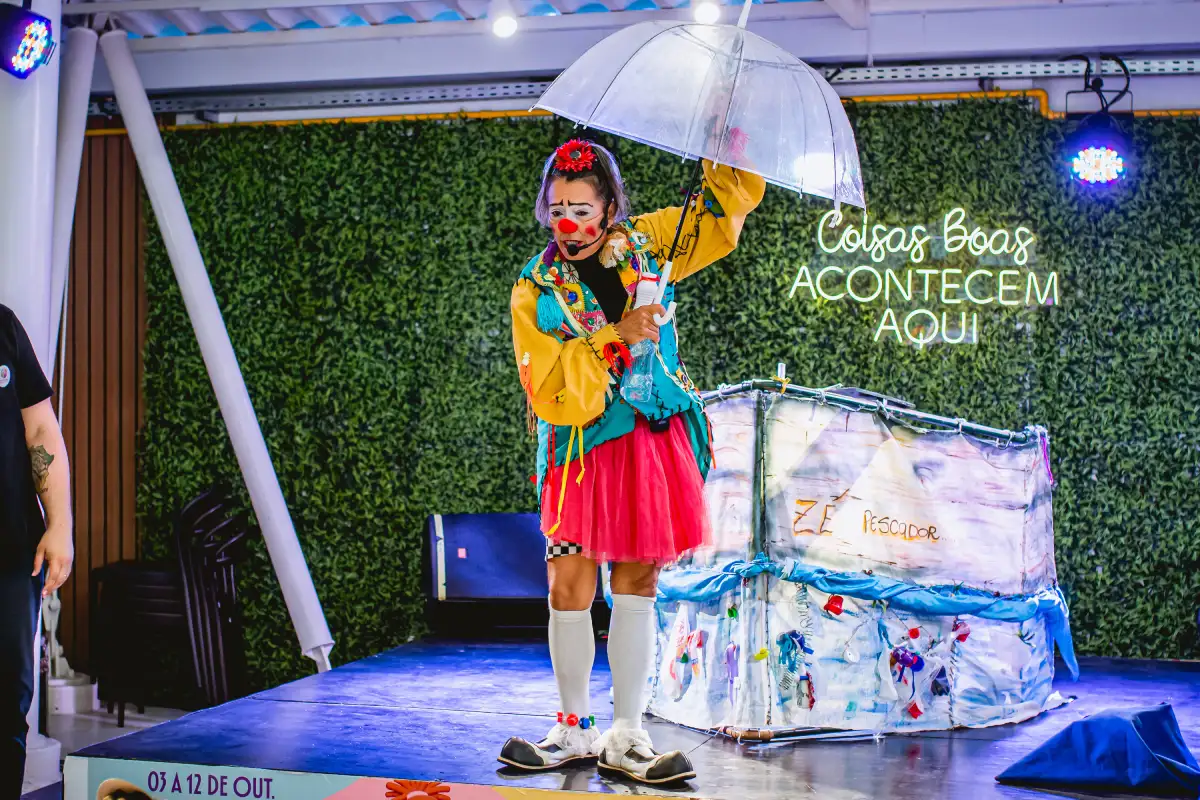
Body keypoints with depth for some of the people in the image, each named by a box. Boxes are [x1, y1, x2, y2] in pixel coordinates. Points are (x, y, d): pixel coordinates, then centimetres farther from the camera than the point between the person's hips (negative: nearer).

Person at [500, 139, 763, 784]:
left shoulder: (644, 245, 7)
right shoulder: (535, 289, 0)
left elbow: (729, 202, 16)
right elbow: (547, 384, -11)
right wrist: (613, 336, -17)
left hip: (654, 440, 2)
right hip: (582, 447, -2)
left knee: (636, 587, 4)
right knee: (570, 589, -5)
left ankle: (625, 738, 10)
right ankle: (575, 731, 14)